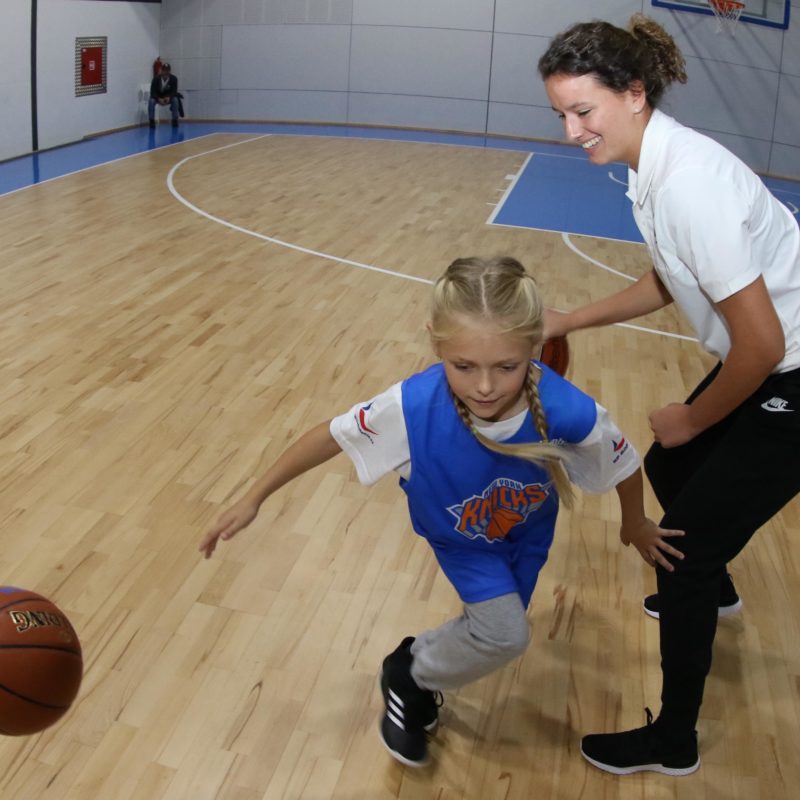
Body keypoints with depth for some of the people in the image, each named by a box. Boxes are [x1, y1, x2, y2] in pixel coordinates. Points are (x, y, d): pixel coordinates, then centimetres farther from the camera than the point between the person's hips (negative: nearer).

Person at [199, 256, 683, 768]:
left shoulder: (568, 411, -41)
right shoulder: (413, 405, -42)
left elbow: (626, 465, -18)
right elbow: (333, 436, -24)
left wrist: (636, 526, 3)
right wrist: (254, 499, -13)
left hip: (526, 530, 3)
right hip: (457, 532, -2)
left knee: (497, 635, 19)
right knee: (503, 635, -18)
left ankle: (424, 663, 51)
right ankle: (410, 677, 11)